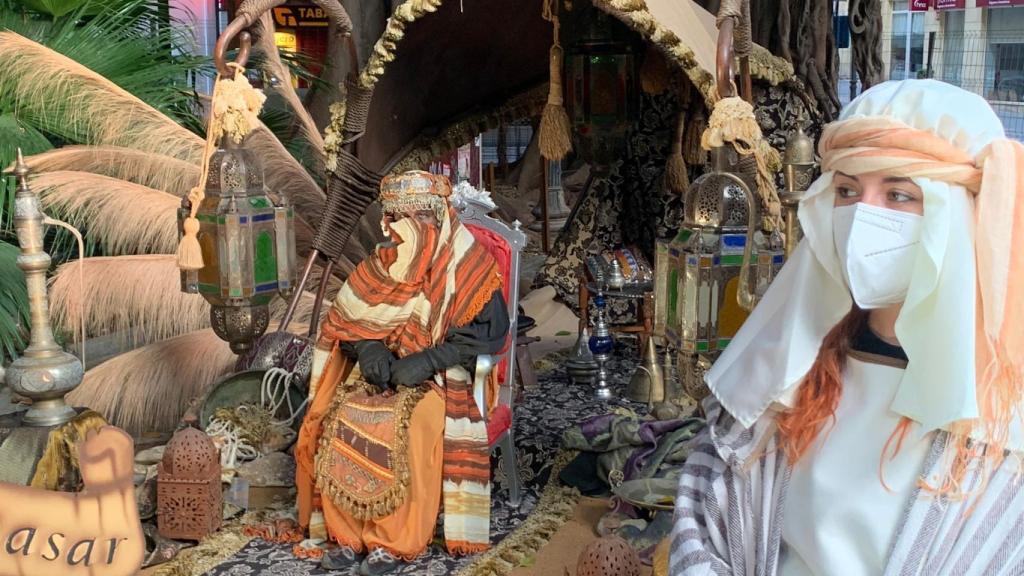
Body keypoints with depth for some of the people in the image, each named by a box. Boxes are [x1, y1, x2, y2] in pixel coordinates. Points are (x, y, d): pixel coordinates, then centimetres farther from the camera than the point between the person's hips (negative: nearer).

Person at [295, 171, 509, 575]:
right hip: (382, 369, 5)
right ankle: (347, 534, -13)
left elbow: (490, 331, -16)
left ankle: (395, 541, -20)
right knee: (340, 418, -23)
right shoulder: (382, 264, 8)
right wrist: (369, 346, -10)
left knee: (404, 428, -33)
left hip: (441, 376, -5)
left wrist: (426, 362, -23)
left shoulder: (468, 267, -8)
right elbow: (344, 320, 11)